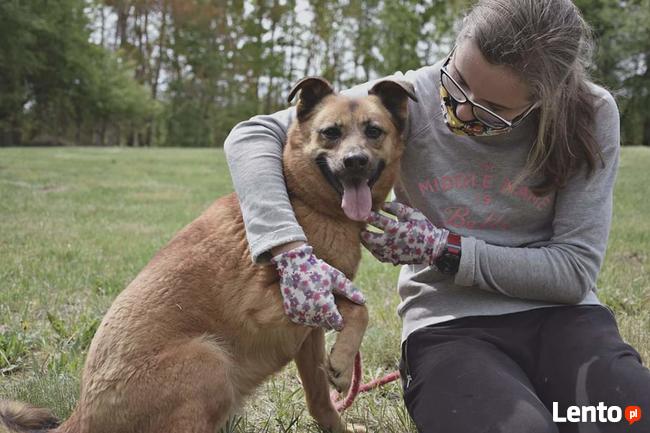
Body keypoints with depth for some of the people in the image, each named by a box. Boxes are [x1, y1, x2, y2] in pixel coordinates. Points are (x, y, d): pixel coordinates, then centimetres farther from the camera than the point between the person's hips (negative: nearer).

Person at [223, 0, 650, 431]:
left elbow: (574, 271, -7)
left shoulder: (591, 117, -8)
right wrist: (291, 251, -30)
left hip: (561, 315, 2)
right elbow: (253, 136, -13)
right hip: (449, 326, -1)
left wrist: (443, 249, -17)